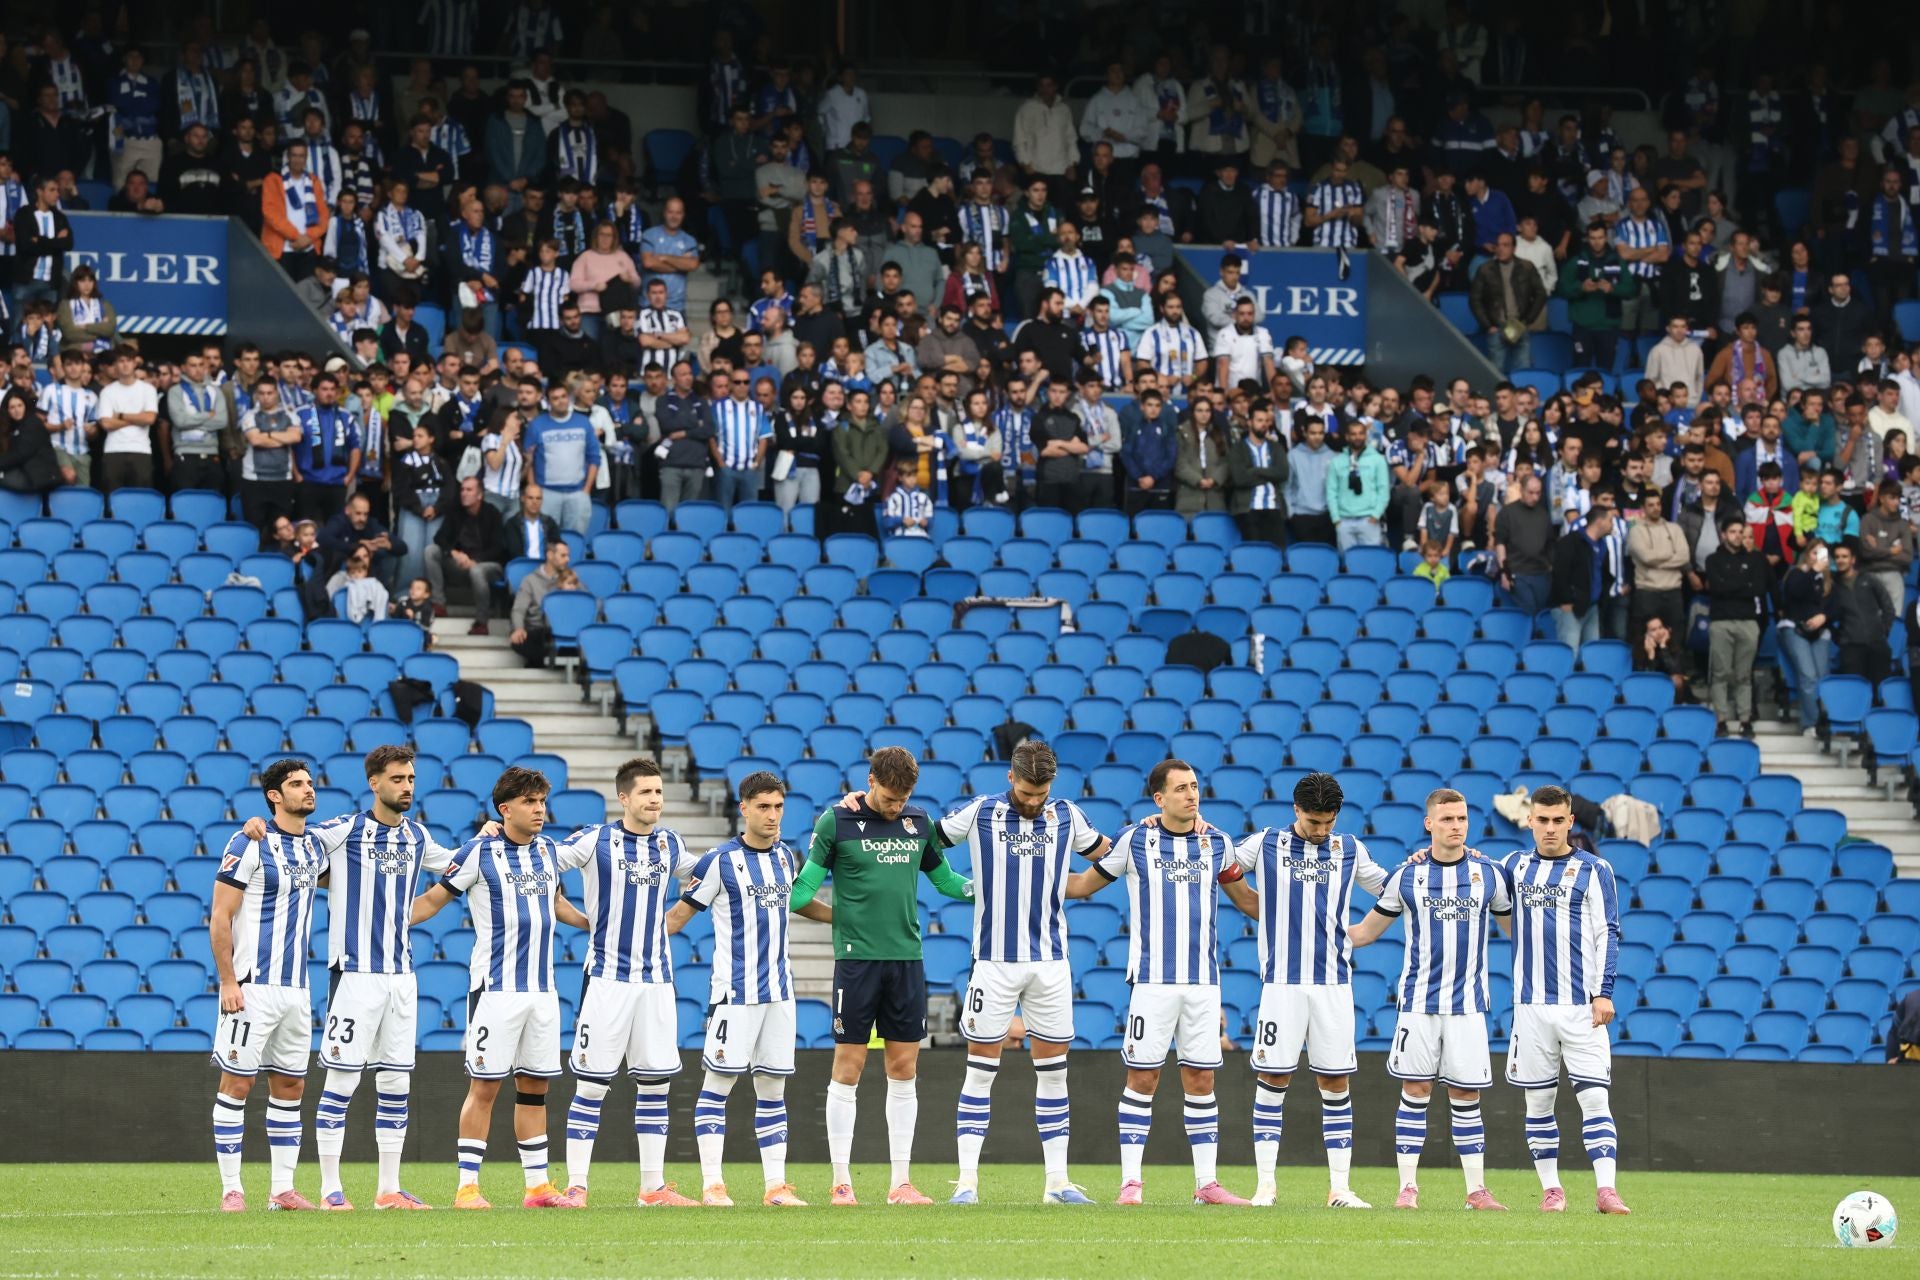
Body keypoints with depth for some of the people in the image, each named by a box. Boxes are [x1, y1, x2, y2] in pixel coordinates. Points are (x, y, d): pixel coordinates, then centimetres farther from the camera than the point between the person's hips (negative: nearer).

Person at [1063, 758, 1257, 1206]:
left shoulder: (1217, 843, 8)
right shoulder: (1135, 840, 1)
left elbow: (1246, 901, 21)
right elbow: (1083, 884, 12)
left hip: (1203, 980, 3)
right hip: (1153, 979, -3)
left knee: (1200, 1078, 4)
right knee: (1142, 1077, -3)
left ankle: (1207, 1182, 9)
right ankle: (1131, 1182, 1)